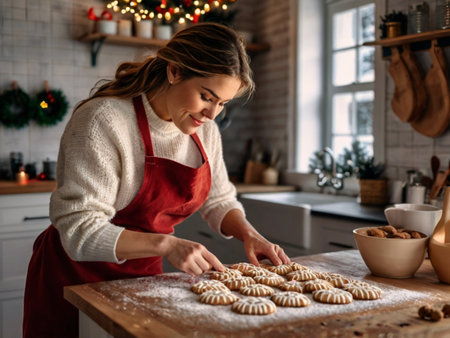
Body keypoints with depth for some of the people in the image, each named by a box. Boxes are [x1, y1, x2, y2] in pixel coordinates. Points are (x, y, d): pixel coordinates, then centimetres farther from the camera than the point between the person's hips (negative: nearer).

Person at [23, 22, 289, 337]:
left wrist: (247, 232, -10)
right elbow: (81, 231, -27)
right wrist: (165, 244, -37)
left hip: (144, 276, 6)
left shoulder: (205, 130, -3)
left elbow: (220, 200, 9)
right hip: (75, 281, -5)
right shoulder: (104, 120, -25)